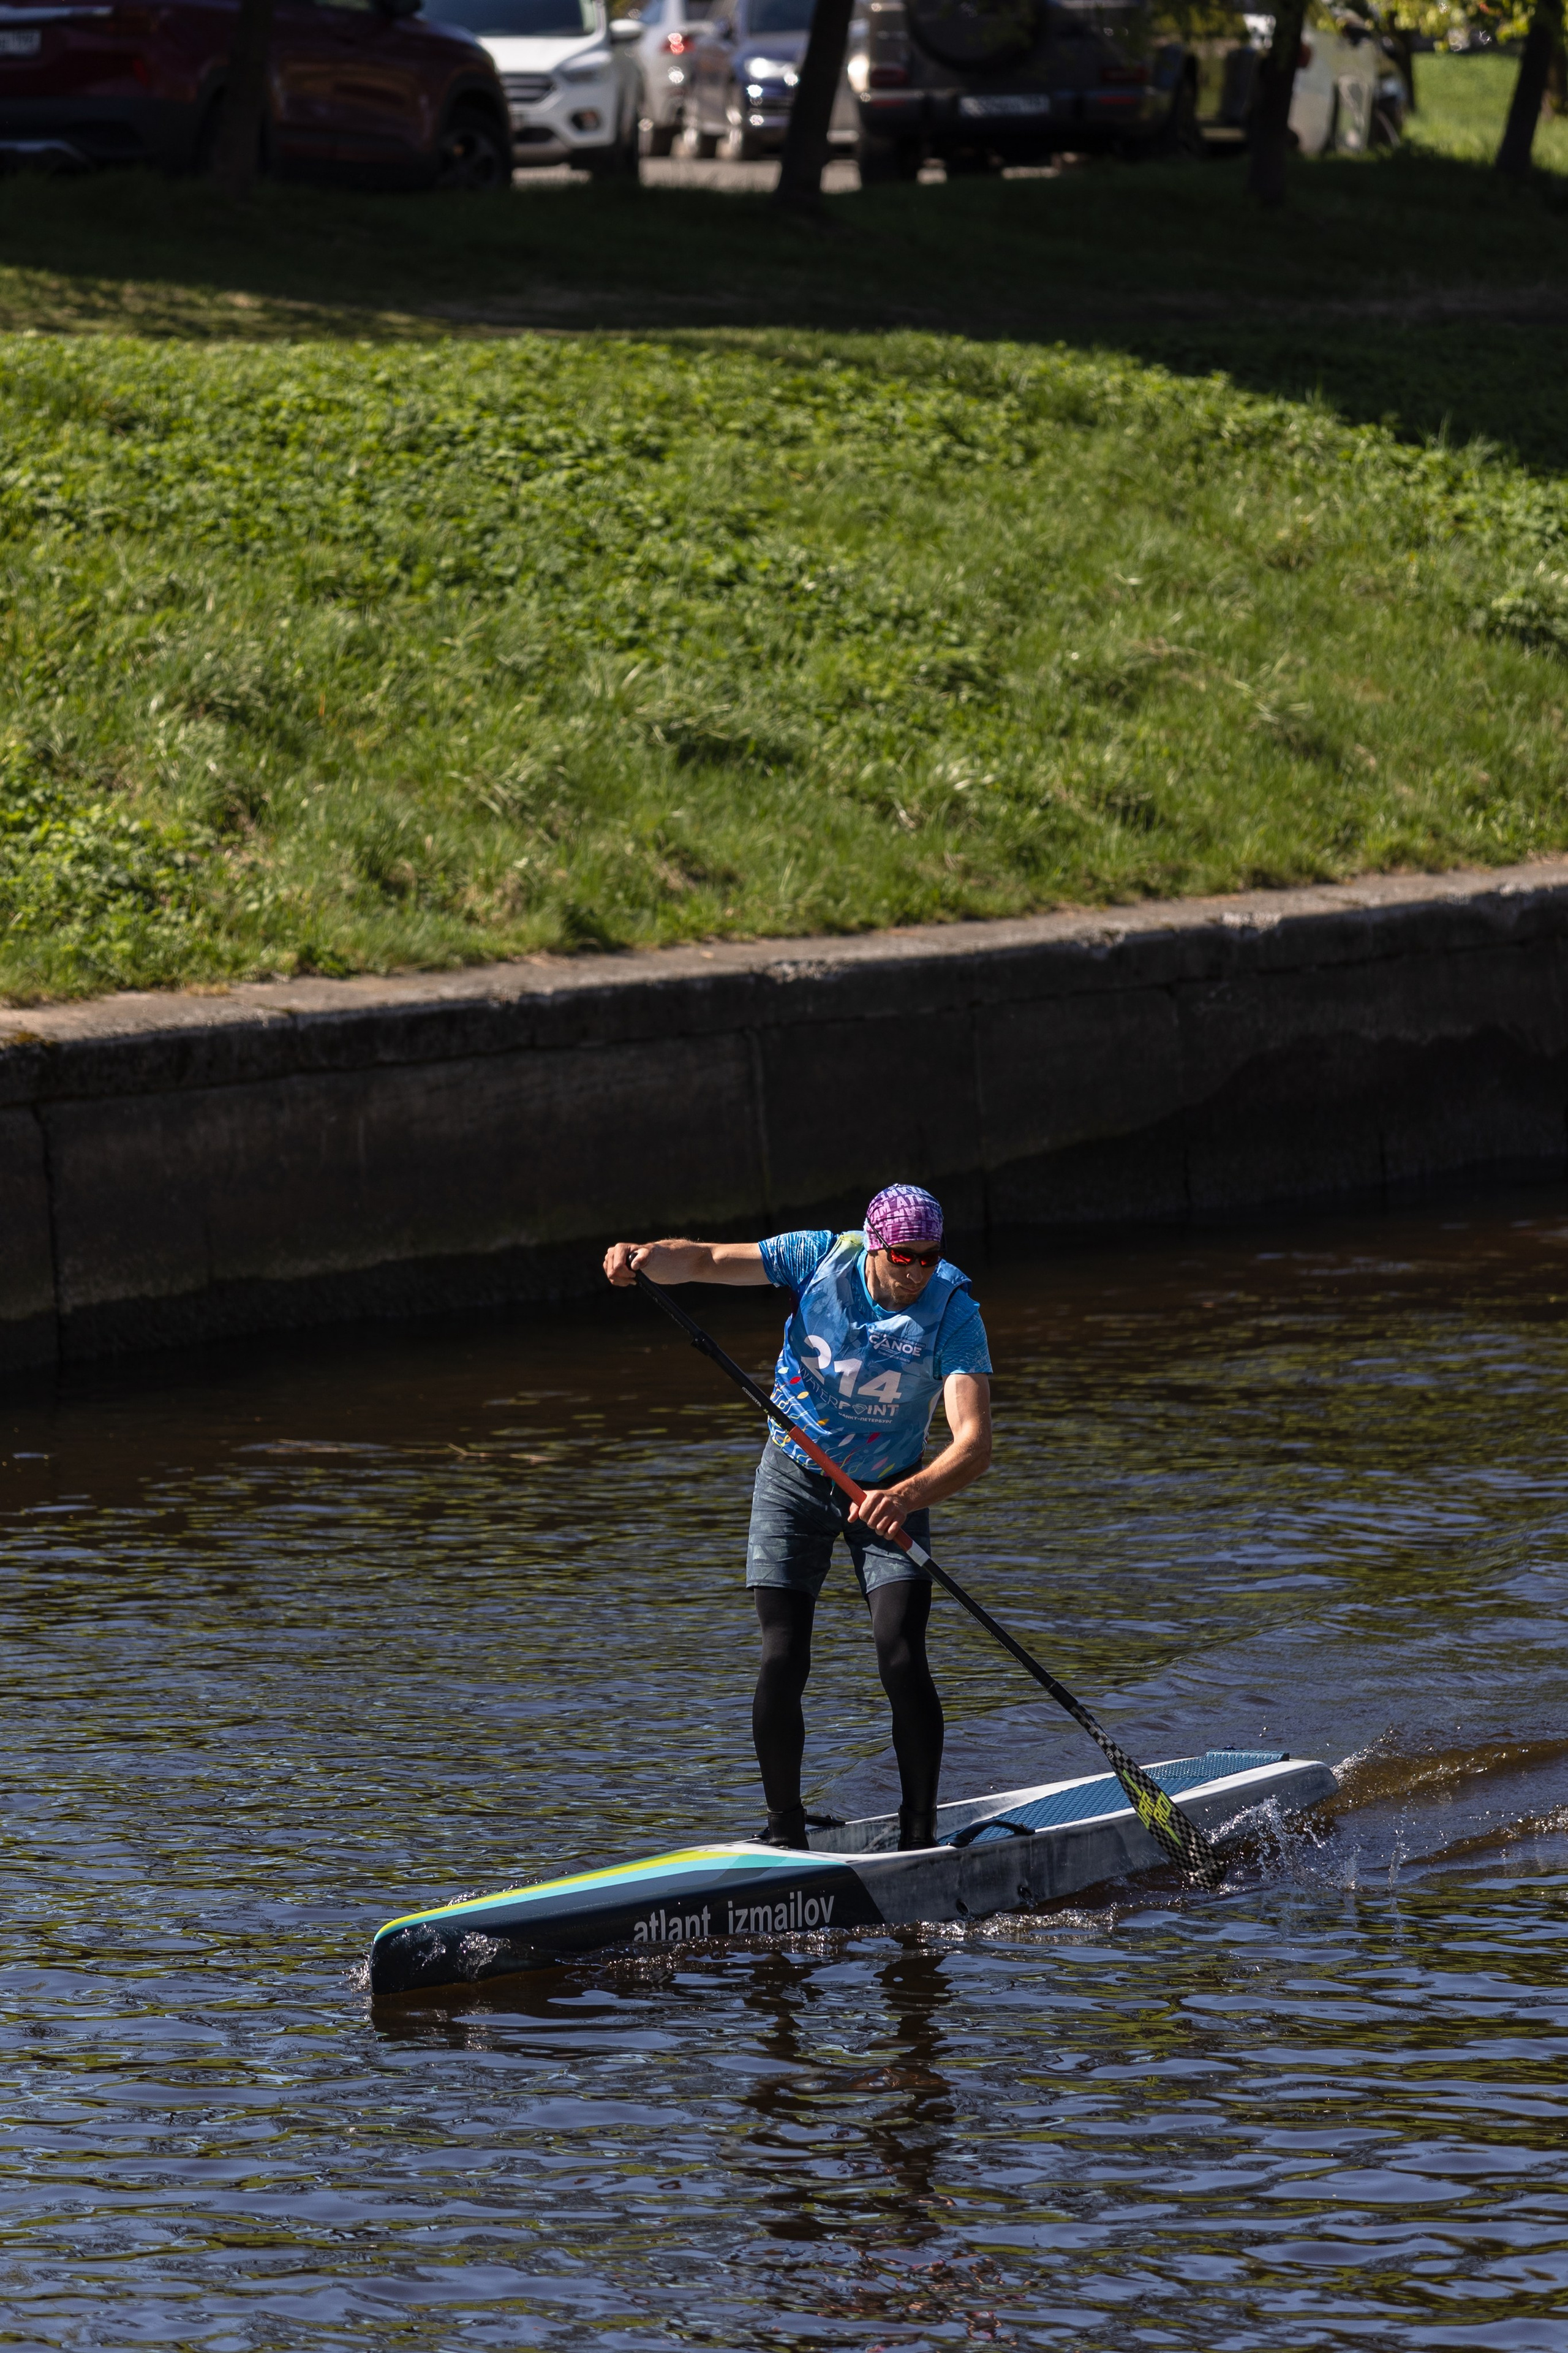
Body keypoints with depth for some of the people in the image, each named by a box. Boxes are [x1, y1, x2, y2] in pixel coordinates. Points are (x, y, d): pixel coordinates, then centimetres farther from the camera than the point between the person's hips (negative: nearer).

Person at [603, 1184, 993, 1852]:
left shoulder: (953, 1313, -23)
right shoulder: (821, 1259, -17)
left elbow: (975, 1444, -33)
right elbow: (707, 1260, -12)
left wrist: (908, 1496, -51)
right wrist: (647, 1256, -35)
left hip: (892, 1490, -1)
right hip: (795, 1479, 1)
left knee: (902, 1660, -17)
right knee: (782, 1664, -9)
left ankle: (919, 1836, -6)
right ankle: (784, 1835, 5)